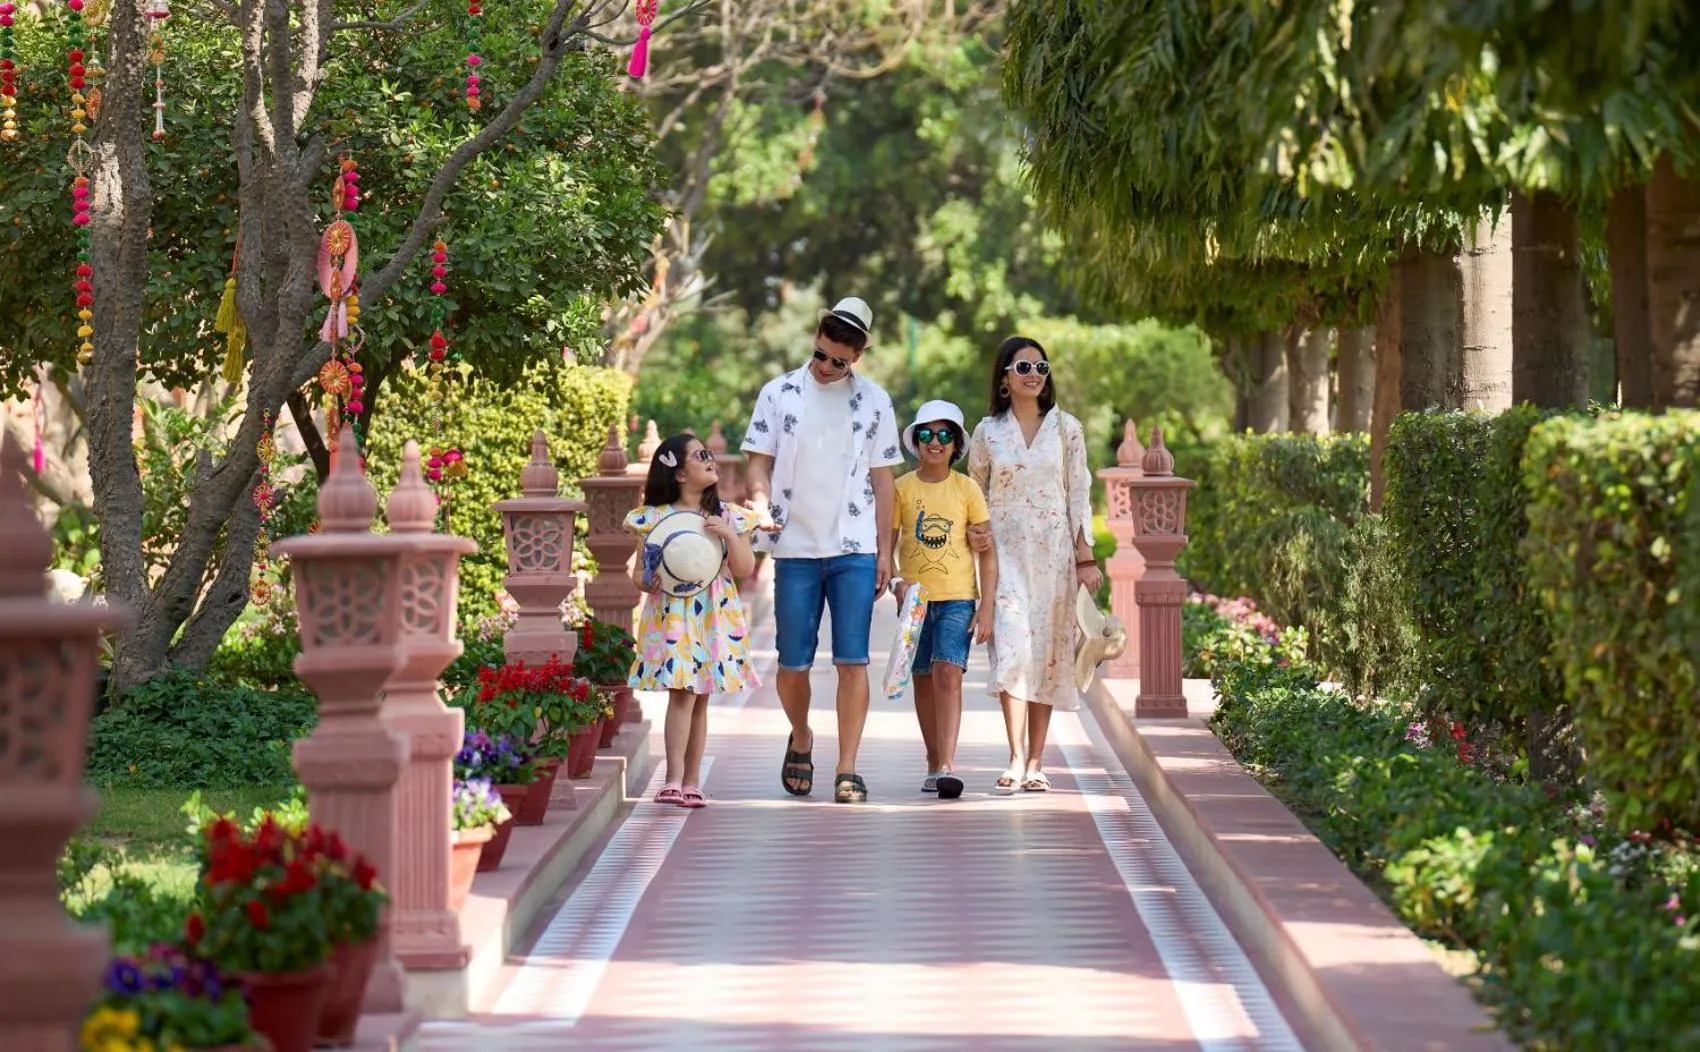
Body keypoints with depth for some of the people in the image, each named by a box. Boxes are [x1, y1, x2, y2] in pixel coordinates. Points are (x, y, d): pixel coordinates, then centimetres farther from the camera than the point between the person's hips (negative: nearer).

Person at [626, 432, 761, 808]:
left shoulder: (728, 517, 8)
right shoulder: (654, 518, 1)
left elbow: (745, 569, 2)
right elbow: (639, 569, 4)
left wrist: (730, 535, -12)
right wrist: (647, 582, -17)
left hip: (714, 618, 3)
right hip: (672, 616, -3)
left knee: (700, 699, 6)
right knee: (682, 694, -14)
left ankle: (691, 781, 11)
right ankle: (674, 780, -16)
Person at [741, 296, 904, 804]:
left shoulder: (873, 401, 7)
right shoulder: (779, 394, 5)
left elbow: (882, 477, 10)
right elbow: (759, 461, 5)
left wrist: (884, 549, 6)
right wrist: (761, 504, -16)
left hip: (854, 549, 0)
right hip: (796, 548, 0)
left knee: (852, 660, -6)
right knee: (793, 662, 3)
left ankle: (848, 770, -4)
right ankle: (801, 739, 31)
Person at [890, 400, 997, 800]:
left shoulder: (967, 489, 1)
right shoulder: (901, 488, 3)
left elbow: (986, 552, 3)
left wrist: (987, 607, -3)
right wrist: (896, 580, -14)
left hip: (957, 598, -2)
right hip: (915, 598, 2)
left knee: (948, 675, -16)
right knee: (924, 680, 9)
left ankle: (948, 766, -23)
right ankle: (934, 763, 22)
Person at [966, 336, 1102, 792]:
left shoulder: (1066, 429, 5)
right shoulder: (987, 433, 4)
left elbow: (1079, 497, 5)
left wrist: (1085, 558, 0)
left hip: (1054, 555, 1)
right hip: (1005, 554, -1)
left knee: (1046, 653, 2)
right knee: (1011, 648, -15)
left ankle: (1036, 762, 7)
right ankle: (1016, 759, -16)